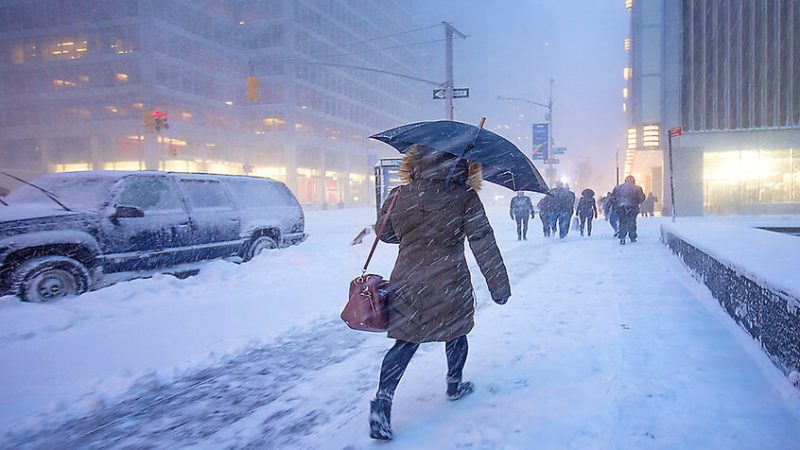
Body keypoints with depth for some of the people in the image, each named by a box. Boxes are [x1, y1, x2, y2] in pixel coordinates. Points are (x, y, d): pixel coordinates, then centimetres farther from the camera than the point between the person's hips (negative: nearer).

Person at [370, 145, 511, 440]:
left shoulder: (399, 196, -2)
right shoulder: (465, 198, -10)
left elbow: (385, 233, 11)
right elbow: (484, 246, -9)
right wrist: (499, 285, -2)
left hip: (407, 283, 2)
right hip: (449, 284, -2)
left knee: (405, 342, 11)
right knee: (455, 334, 22)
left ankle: (383, 399, -3)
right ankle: (454, 386, 40)